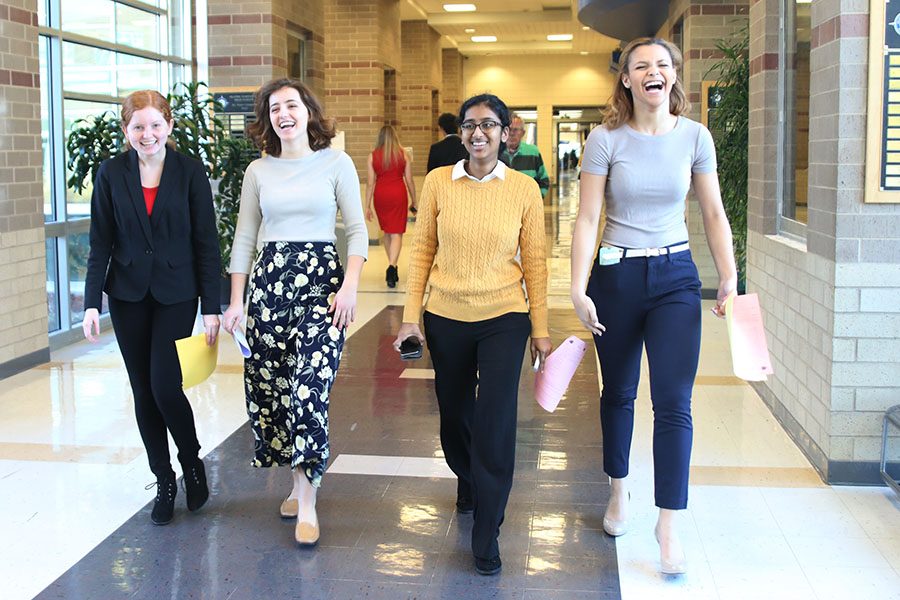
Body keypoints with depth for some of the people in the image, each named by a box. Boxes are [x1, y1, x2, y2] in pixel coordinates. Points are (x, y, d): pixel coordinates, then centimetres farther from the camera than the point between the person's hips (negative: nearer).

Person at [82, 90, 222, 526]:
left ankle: (192, 462, 17)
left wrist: (211, 307, -7)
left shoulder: (190, 172, -4)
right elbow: (101, 243, 3)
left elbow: (206, 242, -3)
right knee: (143, 391, 7)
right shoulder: (111, 174, 1)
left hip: (176, 293, -2)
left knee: (165, 385, -11)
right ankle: (164, 483, 21)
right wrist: (92, 303, -4)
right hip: (128, 296, 3)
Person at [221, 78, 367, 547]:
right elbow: (244, 239, 12)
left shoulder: (336, 163, 2)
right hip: (267, 280, 4)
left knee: (309, 388, -14)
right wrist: (236, 301, 6)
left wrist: (350, 286, -11)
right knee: (268, 384, 4)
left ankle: (307, 502, -6)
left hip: (321, 279, -3)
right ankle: (299, 483, 23)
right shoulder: (258, 171, 10)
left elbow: (357, 230, 1)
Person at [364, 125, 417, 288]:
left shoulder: (373, 156, 0)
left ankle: (392, 266, 28)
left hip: (380, 195, 2)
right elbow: (409, 181, 1)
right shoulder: (403, 155, -1)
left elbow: (370, 183, -1)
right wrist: (413, 201, 11)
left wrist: (367, 206, 4)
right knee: (397, 233, -3)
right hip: (398, 194, -2)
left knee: (386, 231, 19)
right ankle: (392, 266, -22)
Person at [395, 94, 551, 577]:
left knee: (495, 424, -5)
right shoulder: (437, 182, -2)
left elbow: (534, 261, 0)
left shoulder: (524, 189, -4)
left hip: (504, 319, -2)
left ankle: (486, 536, 9)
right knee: (454, 414, 16)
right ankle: (467, 482, 48)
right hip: (446, 318, 2)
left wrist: (540, 328, 1)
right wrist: (411, 316, 0)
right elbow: (422, 251, 2)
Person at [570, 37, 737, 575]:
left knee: (674, 402, -6)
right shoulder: (606, 139, -5)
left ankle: (669, 523, 2)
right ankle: (620, 492, 34)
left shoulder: (695, 136, 1)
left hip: (676, 277, 0)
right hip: (617, 274, 0)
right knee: (619, 393, 14)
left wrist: (729, 278, -3)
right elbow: (588, 219, -7)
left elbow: (714, 214, 6)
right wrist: (579, 290, -13)